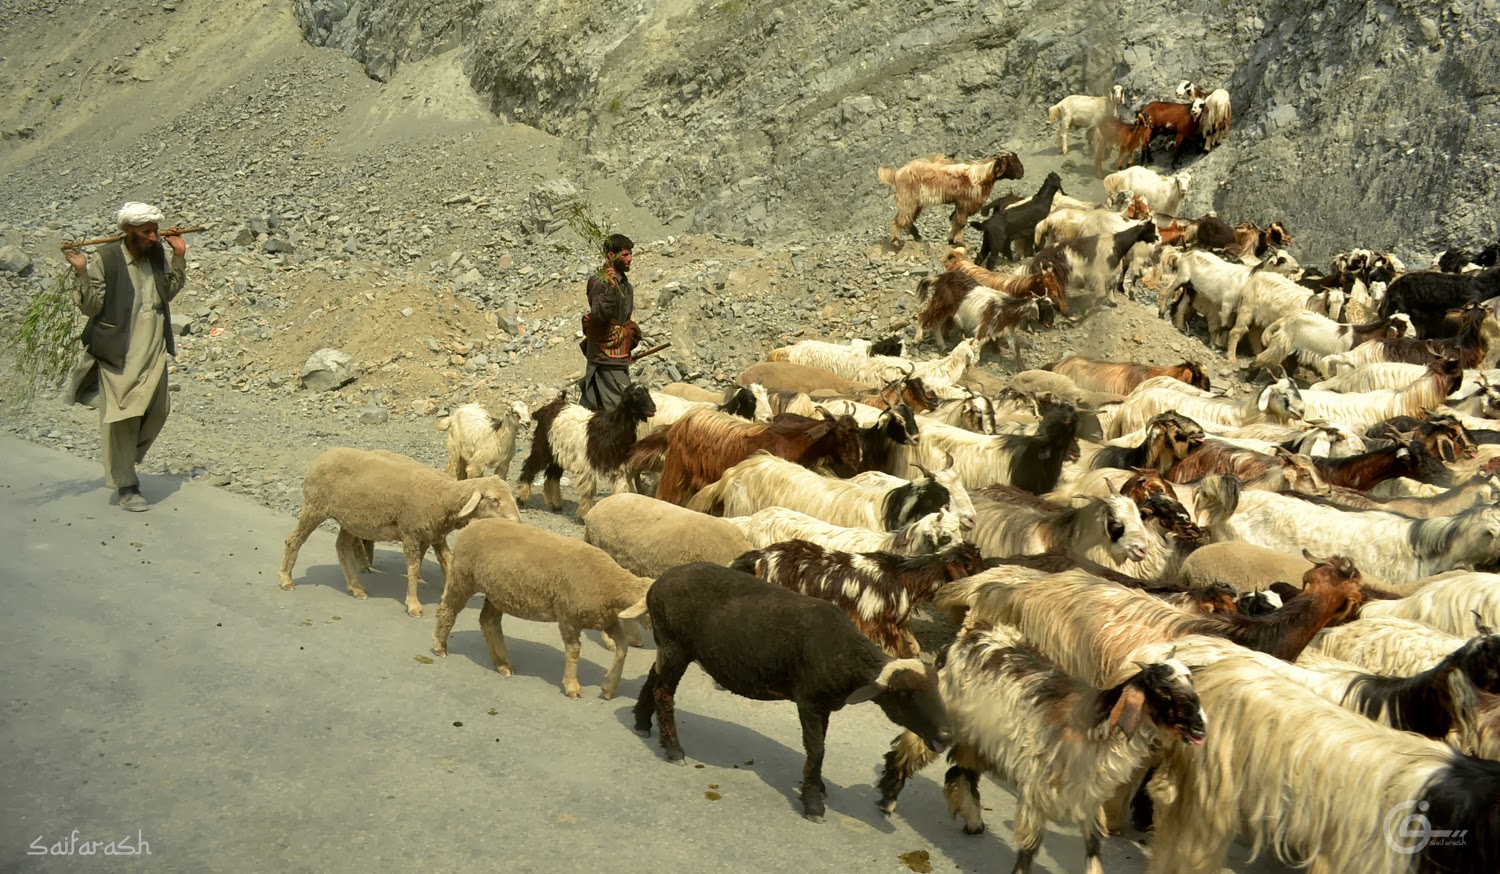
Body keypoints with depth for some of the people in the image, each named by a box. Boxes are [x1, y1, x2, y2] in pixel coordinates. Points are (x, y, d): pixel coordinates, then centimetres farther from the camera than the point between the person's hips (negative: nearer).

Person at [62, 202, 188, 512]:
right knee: (121, 418, 0)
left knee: (157, 411, 8)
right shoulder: (105, 259, -14)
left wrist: (180, 256, 8)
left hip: (153, 351, 5)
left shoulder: (157, 254, 2)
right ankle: (126, 486, 10)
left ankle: (125, 461, 32)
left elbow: (170, 290, 17)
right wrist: (81, 272, -26)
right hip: (118, 353, -5)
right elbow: (90, 306, -12)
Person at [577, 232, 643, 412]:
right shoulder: (600, 283, -17)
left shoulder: (622, 281, 13)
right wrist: (609, 289, -40)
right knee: (619, 405, -10)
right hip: (606, 356, -9)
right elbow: (599, 316, -30)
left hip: (619, 355, 9)